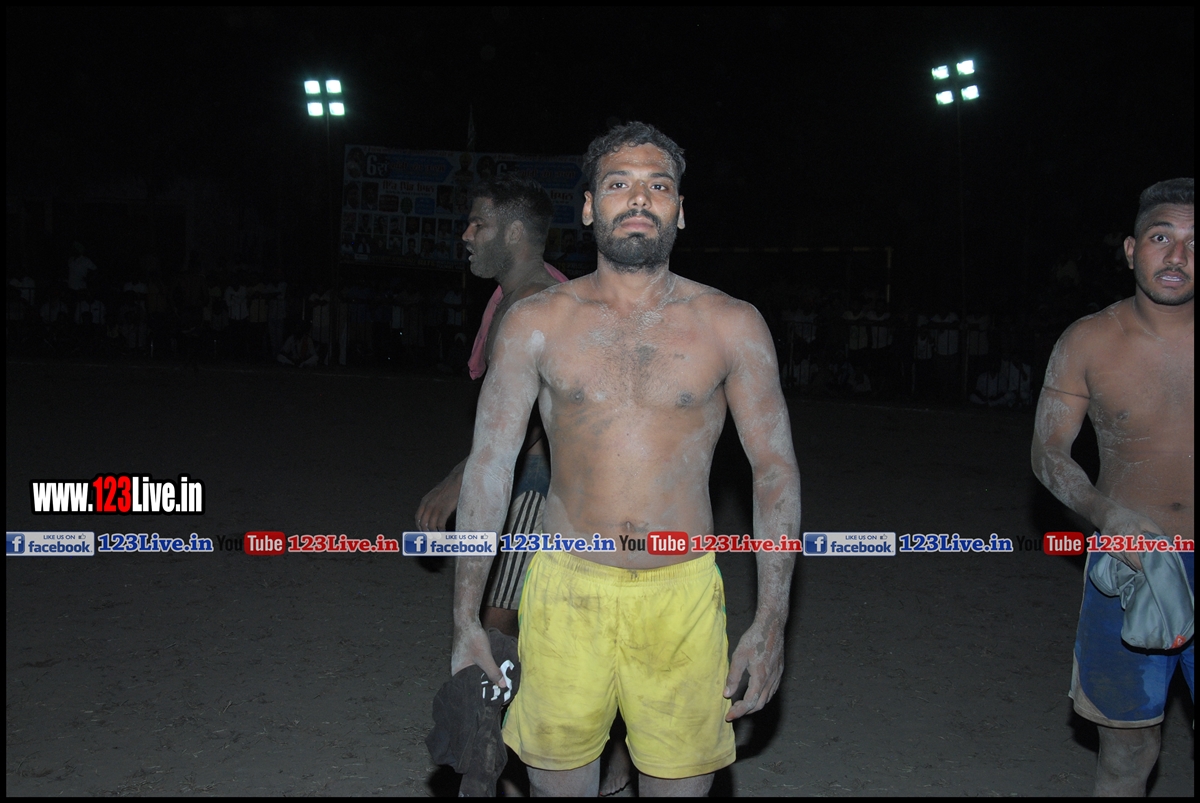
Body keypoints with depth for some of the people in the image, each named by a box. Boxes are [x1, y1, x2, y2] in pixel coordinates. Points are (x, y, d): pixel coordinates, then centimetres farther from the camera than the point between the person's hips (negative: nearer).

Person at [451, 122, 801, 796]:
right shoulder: (535, 324, 0)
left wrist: (772, 623, -3)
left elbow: (776, 469, 1)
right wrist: (467, 619, 1)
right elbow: (489, 463, 2)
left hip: (682, 594, 0)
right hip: (565, 589, 1)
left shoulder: (733, 327, -1)